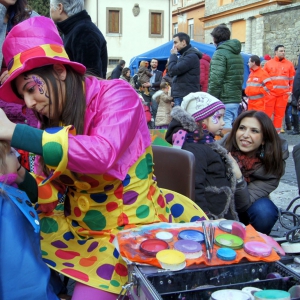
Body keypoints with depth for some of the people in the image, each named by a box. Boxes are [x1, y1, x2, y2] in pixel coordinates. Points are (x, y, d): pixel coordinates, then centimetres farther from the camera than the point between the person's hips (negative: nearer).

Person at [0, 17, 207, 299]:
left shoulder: (116, 94, -13)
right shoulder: (54, 119, 4)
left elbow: (102, 155, -33)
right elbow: (52, 194, 2)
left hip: (131, 226, -6)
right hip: (78, 226, 7)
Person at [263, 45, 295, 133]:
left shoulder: (289, 64, 7)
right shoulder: (268, 63, 5)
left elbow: (292, 79, 10)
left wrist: (290, 90, 3)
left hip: (283, 93, 1)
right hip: (270, 93, -1)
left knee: (280, 113, 4)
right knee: (267, 112, 0)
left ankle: (276, 132, 12)